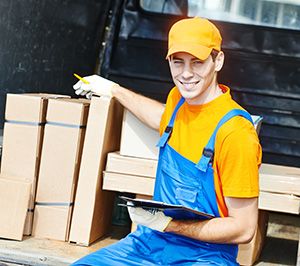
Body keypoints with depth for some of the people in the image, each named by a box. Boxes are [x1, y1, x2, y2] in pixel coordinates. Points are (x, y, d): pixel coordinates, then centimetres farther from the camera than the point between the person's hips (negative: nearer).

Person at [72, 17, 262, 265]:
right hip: (152, 242, 7)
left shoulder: (235, 133, -19)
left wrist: (168, 224, -20)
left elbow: (243, 229, -16)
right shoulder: (179, 98, 6)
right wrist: (114, 90, 39)